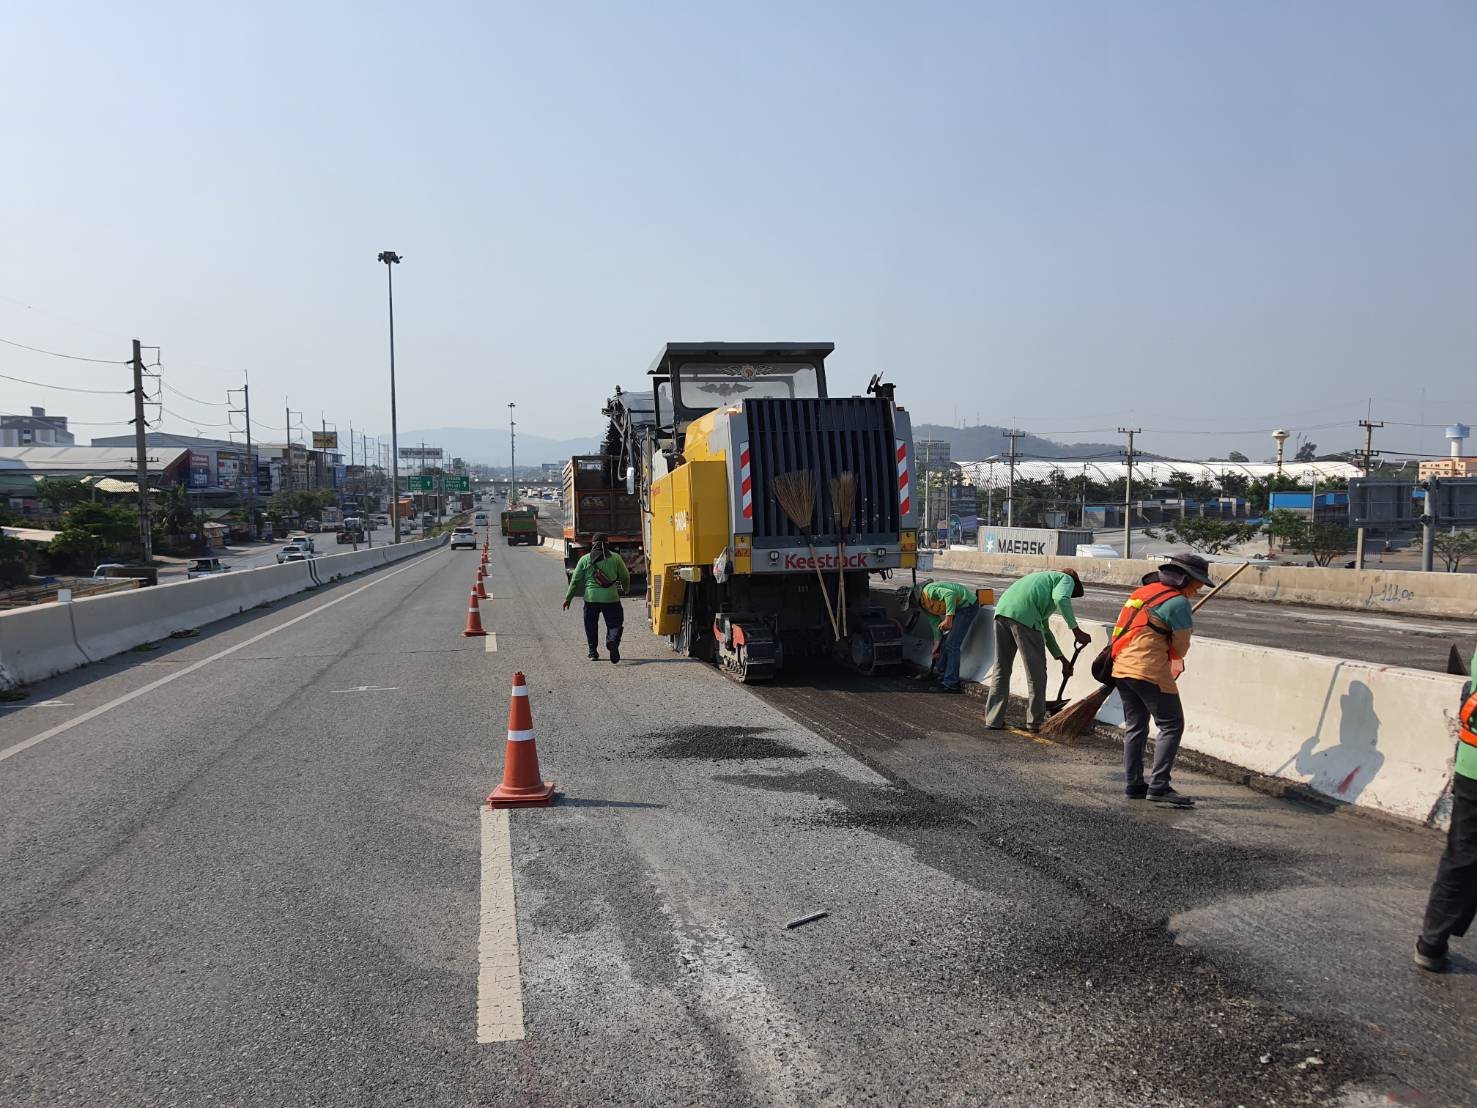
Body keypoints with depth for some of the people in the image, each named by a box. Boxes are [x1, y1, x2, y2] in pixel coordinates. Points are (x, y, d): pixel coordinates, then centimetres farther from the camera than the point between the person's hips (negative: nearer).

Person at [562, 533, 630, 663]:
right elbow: (625, 577, 11)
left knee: (591, 626, 17)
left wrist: (568, 598, 12)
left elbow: (575, 580, 5)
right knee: (614, 624, 5)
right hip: (611, 598, -1)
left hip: (591, 598, 1)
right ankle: (613, 642, -23)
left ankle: (593, 652, 20)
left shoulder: (585, 559, 4)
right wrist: (625, 589, 31)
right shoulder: (615, 557, 4)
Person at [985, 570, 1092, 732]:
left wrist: (1062, 659, 46)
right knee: (1036, 672, 5)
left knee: (1001, 670, 17)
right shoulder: (1066, 579, 19)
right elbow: (1061, 599, -8)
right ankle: (1035, 722, 12)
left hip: (1001, 610, 8)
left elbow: (1045, 630, 44)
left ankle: (993, 719, 19)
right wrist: (1077, 631, -4)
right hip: (1024, 615, -8)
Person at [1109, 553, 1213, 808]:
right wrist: (1175, 662, 20)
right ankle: (1158, 786, -6)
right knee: (1171, 726, -1)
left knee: (1135, 726, 16)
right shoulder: (1178, 602, -8)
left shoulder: (1142, 591, 18)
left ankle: (1133, 784, 17)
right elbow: (1182, 647, -1)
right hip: (1150, 671, -9)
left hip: (1121, 667, 9)